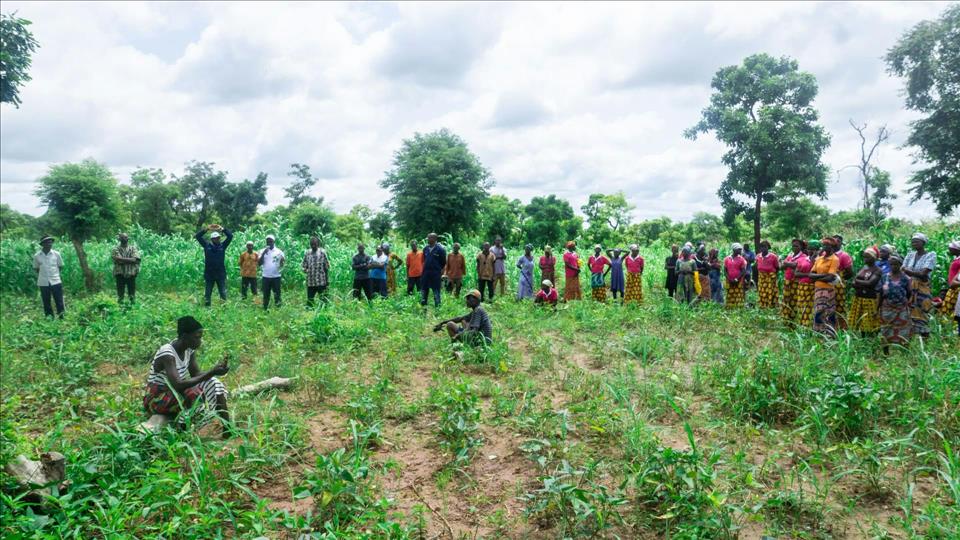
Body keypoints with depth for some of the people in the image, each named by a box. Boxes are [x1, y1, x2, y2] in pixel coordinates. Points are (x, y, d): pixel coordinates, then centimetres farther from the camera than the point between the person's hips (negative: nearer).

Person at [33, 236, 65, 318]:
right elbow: (35, 269, 11)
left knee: (59, 302, 1)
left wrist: (54, 273, 4)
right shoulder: (37, 256, -1)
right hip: (43, 283, 1)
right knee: (46, 304, 8)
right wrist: (43, 274, 3)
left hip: (56, 282, -1)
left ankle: (62, 318, 10)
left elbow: (61, 266, 9)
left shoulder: (56, 254, -1)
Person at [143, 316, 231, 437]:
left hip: (177, 394, 8)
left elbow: (196, 375, -2)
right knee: (195, 393, -33)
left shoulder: (190, 349, -4)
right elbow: (178, 385, -38)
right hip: (157, 400, -8)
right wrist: (212, 372, -38)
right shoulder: (167, 354, -28)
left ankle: (228, 429, -13)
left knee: (213, 383, -10)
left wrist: (215, 370, -21)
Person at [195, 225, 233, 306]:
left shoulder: (222, 245, 4)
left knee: (223, 293, 3)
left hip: (221, 273, 0)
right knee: (207, 293, 7)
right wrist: (206, 229, -3)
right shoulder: (207, 245, 3)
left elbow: (230, 236, -1)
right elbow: (197, 236, 4)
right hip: (209, 274, 0)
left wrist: (222, 229, -5)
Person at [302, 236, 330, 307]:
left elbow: (326, 267, 0)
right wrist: (304, 270, -14)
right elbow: (304, 266, 10)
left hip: (321, 282, -3)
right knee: (309, 300, 6)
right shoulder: (307, 253, 5)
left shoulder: (322, 252, -3)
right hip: (310, 282, 3)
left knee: (323, 299, 2)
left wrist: (327, 280, 0)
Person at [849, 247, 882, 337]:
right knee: (860, 321, 10)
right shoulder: (864, 267, 12)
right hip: (858, 298, 6)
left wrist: (858, 281, -6)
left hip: (870, 299, -6)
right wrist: (864, 285, -11)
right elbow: (854, 282, 8)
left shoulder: (877, 271, -8)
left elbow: (870, 283, -19)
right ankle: (862, 338, 18)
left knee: (869, 322, -3)